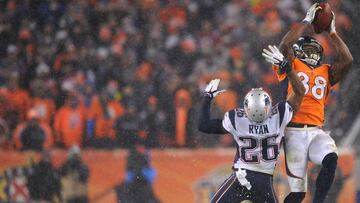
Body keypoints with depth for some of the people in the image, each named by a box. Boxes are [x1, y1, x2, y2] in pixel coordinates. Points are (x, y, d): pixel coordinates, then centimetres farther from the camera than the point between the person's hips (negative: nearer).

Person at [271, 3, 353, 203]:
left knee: (331, 159, -27)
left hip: (316, 131, 4)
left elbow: (346, 60, 8)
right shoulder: (290, 66, 7)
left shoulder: (325, 73, 19)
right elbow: (285, 45, -10)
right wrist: (307, 21, -2)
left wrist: (332, 32, 12)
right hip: (294, 131, -4)